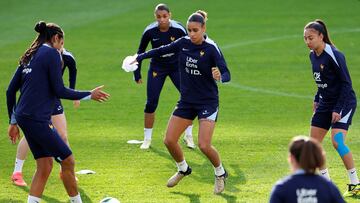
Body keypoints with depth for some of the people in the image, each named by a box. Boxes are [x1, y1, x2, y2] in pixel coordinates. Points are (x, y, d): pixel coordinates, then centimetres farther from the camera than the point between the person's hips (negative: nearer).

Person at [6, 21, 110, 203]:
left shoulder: (29, 57, 17)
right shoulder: (52, 54, -6)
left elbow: (10, 90, 17)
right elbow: (59, 91, -12)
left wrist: (13, 122, 21)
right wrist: (89, 95, -2)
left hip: (24, 117, 9)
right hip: (38, 118, -9)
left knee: (44, 167, 11)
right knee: (67, 161, 1)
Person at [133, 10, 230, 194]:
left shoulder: (211, 49, -17)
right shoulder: (183, 43, -2)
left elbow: (226, 74, -22)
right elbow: (162, 50, 14)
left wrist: (219, 77, -44)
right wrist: (140, 57, 18)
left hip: (208, 102, -5)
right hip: (186, 101, 6)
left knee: (204, 145, -16)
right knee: (169, 140, 2)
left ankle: (220, 173, 13)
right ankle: (183, 169, 31)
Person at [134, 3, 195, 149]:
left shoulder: (179, 30, -21)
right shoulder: (150, 31, -17)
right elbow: (140, 51, -2)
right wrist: (137, 73, 0)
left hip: (177, 66, 0)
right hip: (157, 68, 0)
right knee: (151, 103, -5)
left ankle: (188, 136, 5)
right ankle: (147, 139, 11)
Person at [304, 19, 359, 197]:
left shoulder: (333, 55, -20)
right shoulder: (313, 55, 5)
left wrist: (338, 109, -21)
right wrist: (317, 100, 12)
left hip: (344, 102, -9)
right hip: (325, 103, 9)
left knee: (337, 141, -21)